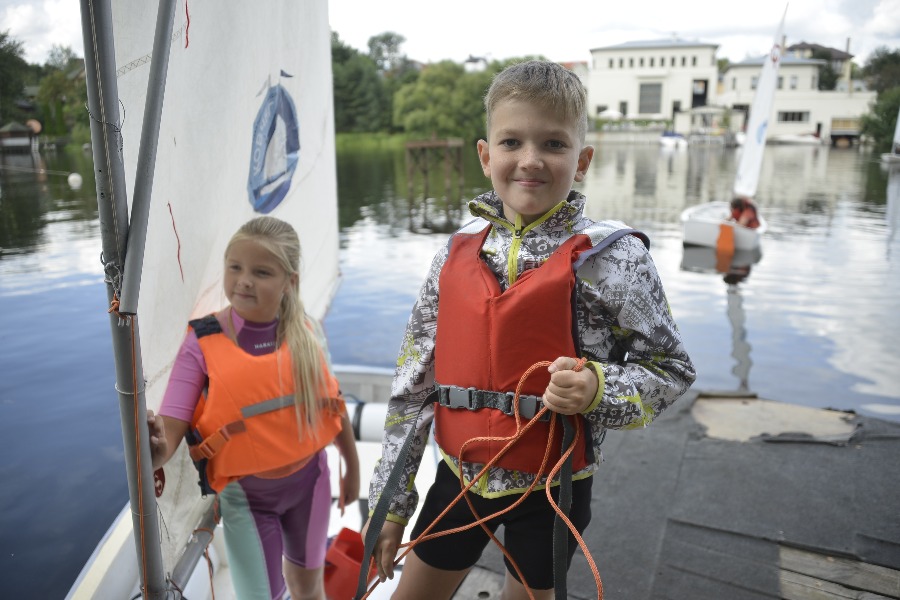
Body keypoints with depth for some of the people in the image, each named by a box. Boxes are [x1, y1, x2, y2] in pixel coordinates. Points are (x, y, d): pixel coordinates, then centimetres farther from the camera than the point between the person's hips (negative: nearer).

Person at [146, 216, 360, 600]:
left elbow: (331, 404, 1)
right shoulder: (203, 342, -18)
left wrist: (352, 466, 12)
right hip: (244, 494, -2)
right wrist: (156, 450, -45)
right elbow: (171, 424, -22)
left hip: (308, 479, 3)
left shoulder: (304, 332, -11)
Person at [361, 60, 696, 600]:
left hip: (550, 488, -3)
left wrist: (598, 392, -27)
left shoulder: (611, 257, -15)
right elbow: (414, 381, 1)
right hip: (460, 474, 4)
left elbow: (671, 369, -6)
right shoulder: (459, 252, -4)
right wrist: (391, 502, 5)